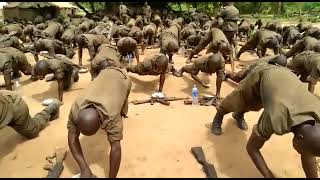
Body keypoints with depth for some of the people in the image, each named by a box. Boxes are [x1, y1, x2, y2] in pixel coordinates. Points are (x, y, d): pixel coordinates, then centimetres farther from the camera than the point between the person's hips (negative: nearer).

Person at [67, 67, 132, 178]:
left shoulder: (111, 116, -44)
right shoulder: (76, 109, -32)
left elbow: (116, 148, -40)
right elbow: (72, 136, -26)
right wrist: (84, 169, -33)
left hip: (123, 79, -3)